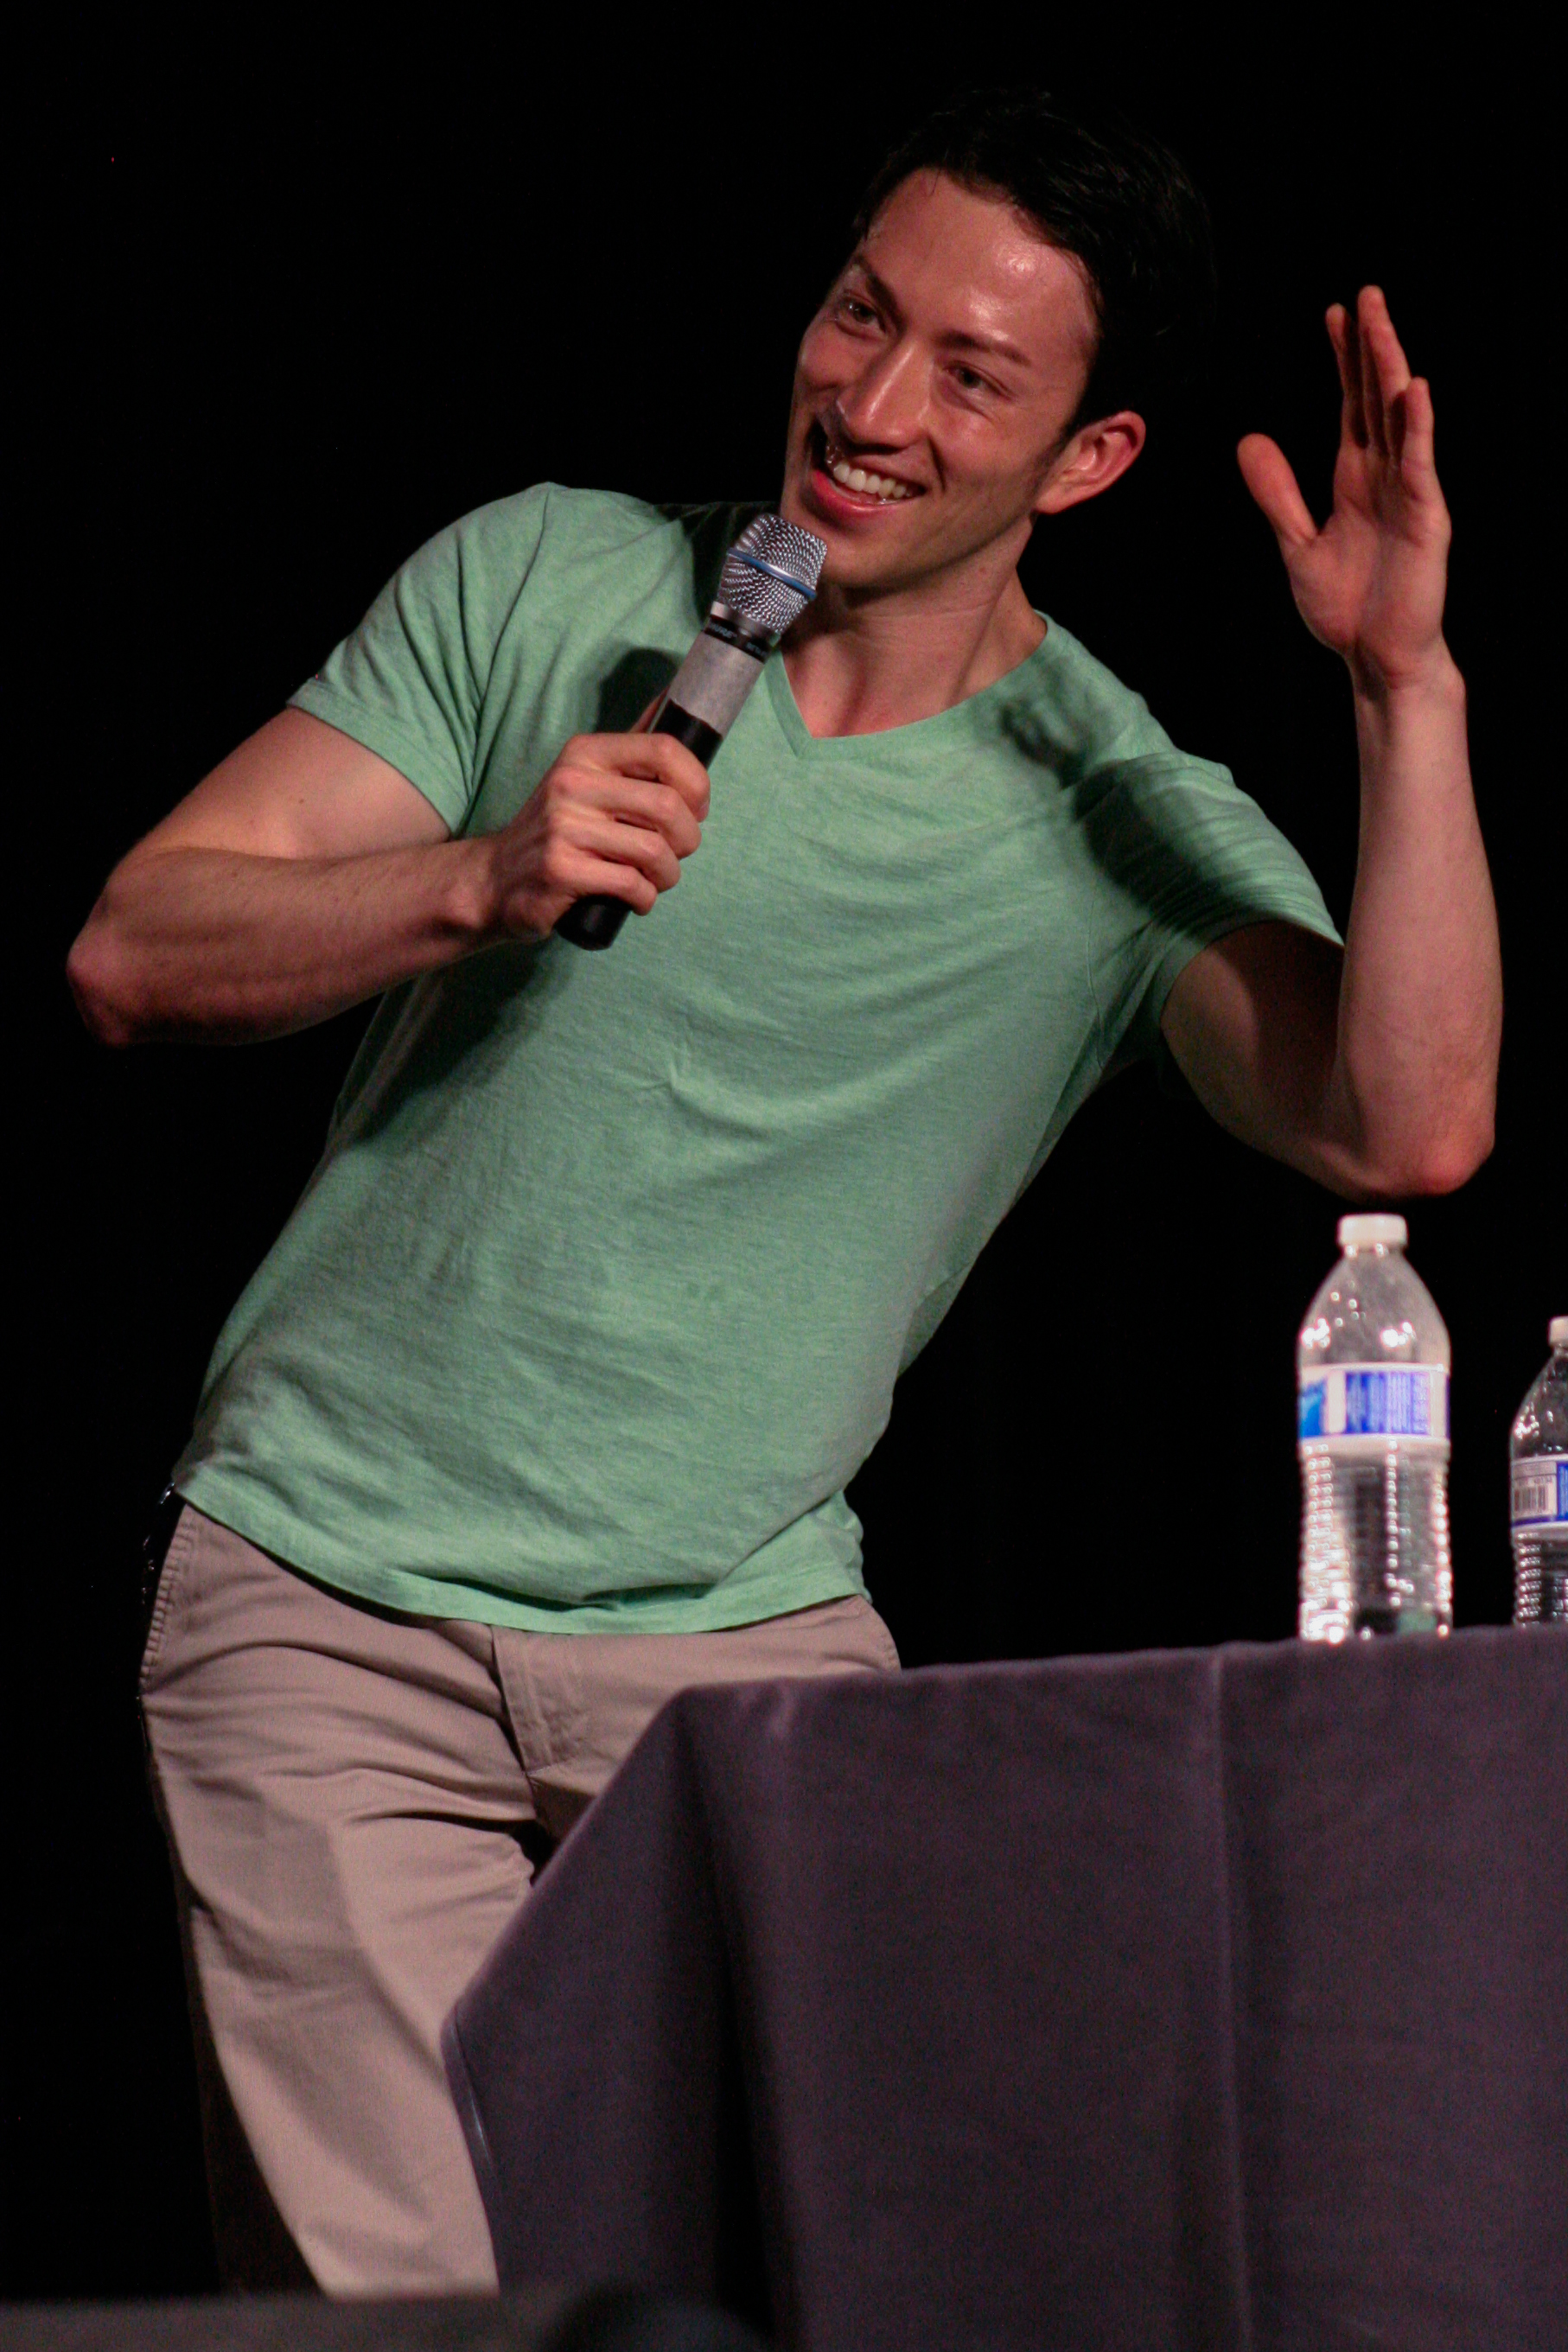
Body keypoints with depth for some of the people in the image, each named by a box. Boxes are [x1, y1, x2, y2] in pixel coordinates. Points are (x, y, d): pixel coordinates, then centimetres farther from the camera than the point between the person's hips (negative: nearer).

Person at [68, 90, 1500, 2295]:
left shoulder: (1127, 832, -1)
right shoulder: (548, 585, 2)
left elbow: (1407, 1128, -18)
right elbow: (135, 955, -2)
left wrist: (1411, 692, -24)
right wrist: (479, 883, -19)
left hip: (745, 1637, 1)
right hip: (330, 1604, -1)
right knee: (411, 2306, -8)